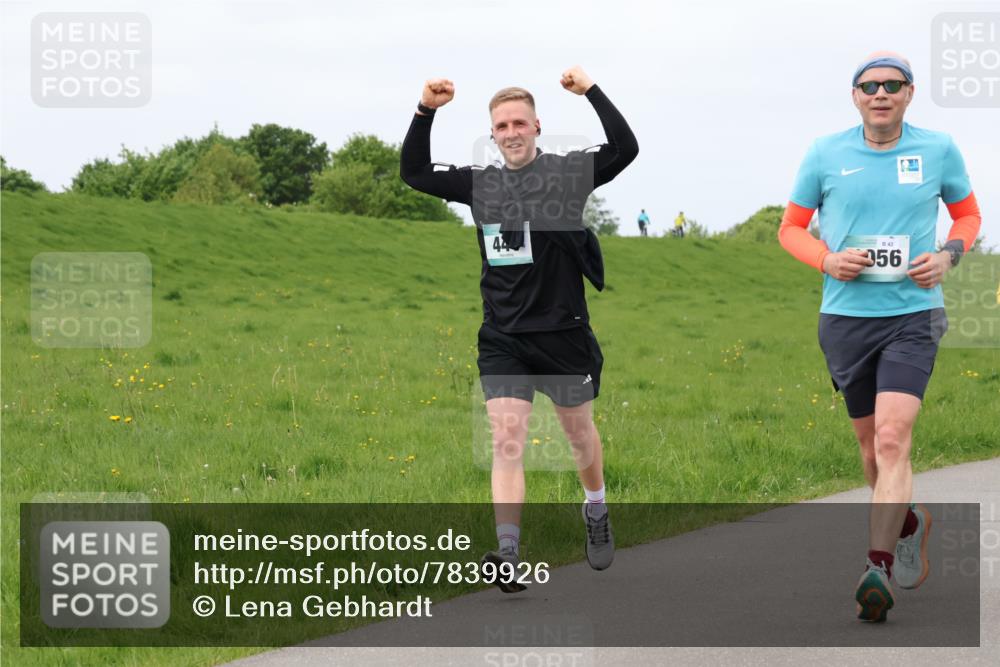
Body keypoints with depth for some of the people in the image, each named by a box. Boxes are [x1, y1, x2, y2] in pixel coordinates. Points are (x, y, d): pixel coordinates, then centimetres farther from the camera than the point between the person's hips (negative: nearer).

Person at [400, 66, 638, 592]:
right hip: (502, 339, 2)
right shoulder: (480, 183, 5)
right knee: (506, 443, -10)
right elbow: (414, 173, 10)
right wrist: (425, 112, -1)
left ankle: (596, 515, 44)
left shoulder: (567, 173, -5)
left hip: (563, 332, -2)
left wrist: (591, 91, -22)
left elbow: (625, 149, -19)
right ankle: (508, 556, -17)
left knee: (580, 434, 17)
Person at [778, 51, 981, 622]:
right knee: (871, 443, 14)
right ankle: (911, 520, 42)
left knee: (892, 439, -18)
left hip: (913, 315, -2)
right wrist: (826, 259, -10)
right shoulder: (825, 154, 1)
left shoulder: (939, 150, 1)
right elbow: (792, 227, 10)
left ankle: (879, 569, -20)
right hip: (845, 316, 2)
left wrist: (948, 255, -5)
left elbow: (968, 215, 16)